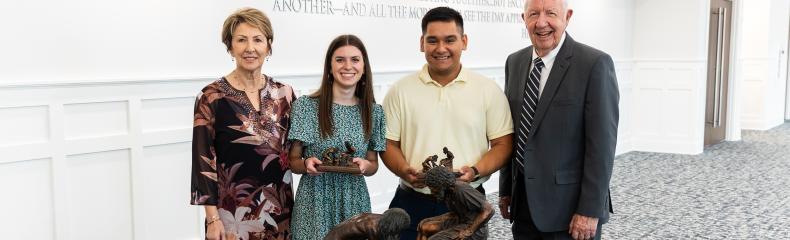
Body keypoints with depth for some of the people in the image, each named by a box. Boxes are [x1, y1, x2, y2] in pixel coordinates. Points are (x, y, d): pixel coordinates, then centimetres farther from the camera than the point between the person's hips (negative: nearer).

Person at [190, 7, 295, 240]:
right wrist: (212, 218, -11)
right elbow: (203, 161, -8)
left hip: (279, 208, 3)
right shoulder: (211, 97, -8)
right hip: (232, 211, -3)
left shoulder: (284, 93, 3)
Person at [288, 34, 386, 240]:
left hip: (355, 202, 2)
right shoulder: (305, 106, -6)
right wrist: (306, 164, -20)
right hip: (314, 202, -2)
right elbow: (293, 161, 0)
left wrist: (365, 166, -11)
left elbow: (374, 165, 10)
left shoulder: (374, 112, 2)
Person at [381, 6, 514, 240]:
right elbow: (389, 143, 5)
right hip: (412, 203, 1)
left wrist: (475, 171, -16)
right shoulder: (400, 91, 2)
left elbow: (503, 144, 1)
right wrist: (405, 171, -14)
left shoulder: (489, 90, 0)